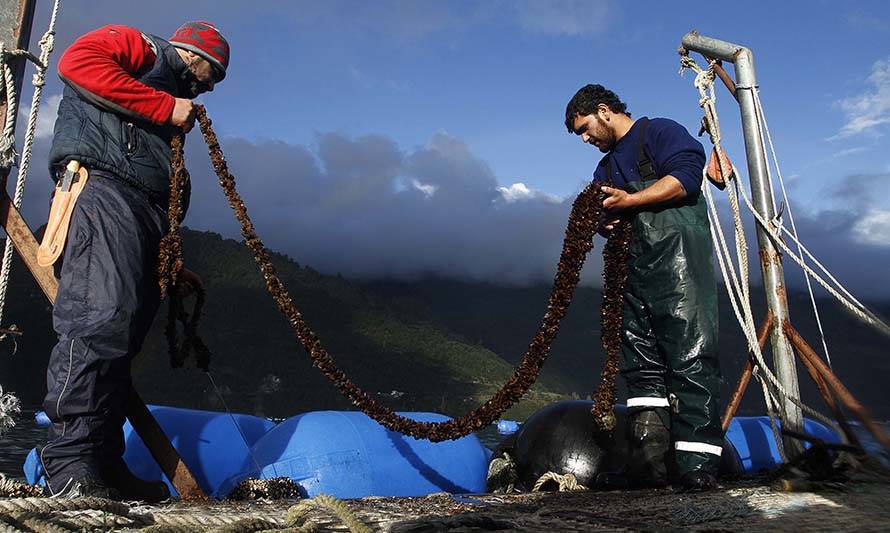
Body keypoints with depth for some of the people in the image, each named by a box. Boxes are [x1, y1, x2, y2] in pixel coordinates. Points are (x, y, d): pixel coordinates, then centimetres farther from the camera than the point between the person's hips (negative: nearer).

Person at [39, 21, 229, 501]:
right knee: (101, 317, -23)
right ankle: (69, 462, -24)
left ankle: (104, 465, 1)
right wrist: (166, 107, -5)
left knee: (123, 339, 0)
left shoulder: (174, 103, 36)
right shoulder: (139, 46, 17)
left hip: (148, 215, 9)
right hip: (101, 184, -9)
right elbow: (77, 61, -7)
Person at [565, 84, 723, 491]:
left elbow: (686, 175, -11)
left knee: (690, 357, -12)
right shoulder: (605, 167, 30)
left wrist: (629, 201, -13)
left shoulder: (660, 132, 8)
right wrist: (605, 222, 1)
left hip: (678, 258, -8)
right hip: (635, 272, 8)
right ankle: (648, 465, 3)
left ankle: (697, 465, -12)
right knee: (642, 364, 2)